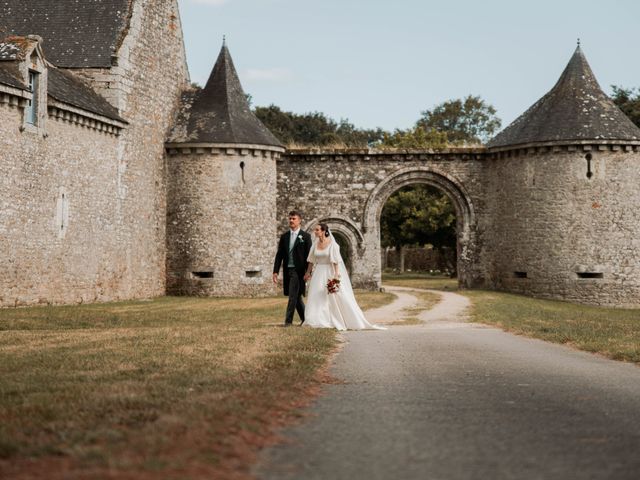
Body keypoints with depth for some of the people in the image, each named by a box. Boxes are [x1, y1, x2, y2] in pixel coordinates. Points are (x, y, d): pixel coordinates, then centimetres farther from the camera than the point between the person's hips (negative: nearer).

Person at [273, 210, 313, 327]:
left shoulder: (305, 236, -2)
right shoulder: (284, 237, 11)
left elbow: (309, 256, -4)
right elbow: (279, 255, 10)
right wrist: (275, 271, 3)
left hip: (298, 270, -5)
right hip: (287, 270, 5)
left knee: (293, 295, -10)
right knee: (296, 296, 11)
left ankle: (288, 320, -6)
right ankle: (304, 318, 24)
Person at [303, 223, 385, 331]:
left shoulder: (332, 244, -11)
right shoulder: (315, 244, 5)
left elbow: (336, 261, -14)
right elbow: (311, 260, 13)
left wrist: (336, 275, -20)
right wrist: (308, 272, 16)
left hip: (330, 272, -5)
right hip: (318, 273, 5)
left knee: (337, 297, -3)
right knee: (317, 297, 1)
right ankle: (320, 321, 8)